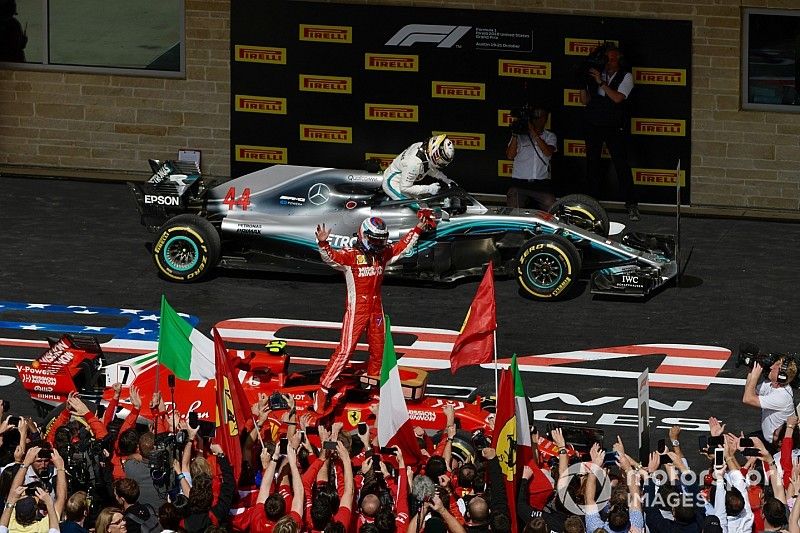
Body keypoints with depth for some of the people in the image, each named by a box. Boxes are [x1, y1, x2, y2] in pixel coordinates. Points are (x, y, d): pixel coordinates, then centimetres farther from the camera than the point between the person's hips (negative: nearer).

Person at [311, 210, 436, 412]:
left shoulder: (383, 254, 9)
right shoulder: (350, 255, -10)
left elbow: (402, 246, 21)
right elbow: (330, 257, -26)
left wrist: (418, 228, 19)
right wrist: (323, 243, -45)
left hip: (376, 310, 6)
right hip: (356, 310, -6)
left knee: (378, 350, 14)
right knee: (345, 350, -11)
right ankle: (323, 390, -8)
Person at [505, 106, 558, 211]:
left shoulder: (550, 136, 14)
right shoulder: (520, 136, 13)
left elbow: (548, 152, -7)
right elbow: (510, 155, 2)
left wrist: (534, 133, -9)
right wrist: (515, 135, -8)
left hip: (542, 184, 0)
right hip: (520, 183, 0)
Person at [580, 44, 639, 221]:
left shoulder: (625, 77, 1)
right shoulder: (595, 75, 10)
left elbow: (617, 98, -14)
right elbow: (585, 101, 8)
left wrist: (601, 83, -18)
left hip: (614, 127, -4)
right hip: (593, 125, 4)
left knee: (621, 164, -10)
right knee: (592, 163, 6)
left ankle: (632, 204, -10)